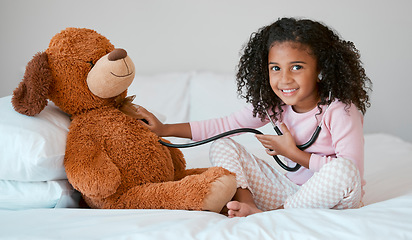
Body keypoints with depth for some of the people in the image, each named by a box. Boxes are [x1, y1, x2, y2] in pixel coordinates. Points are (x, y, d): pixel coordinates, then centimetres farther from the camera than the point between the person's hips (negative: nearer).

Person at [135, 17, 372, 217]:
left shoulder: (340, 110, -19)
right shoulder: (276, 104, -2)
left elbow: (351, 171, -24)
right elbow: (227, 124, 4)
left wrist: (293, 153, -17)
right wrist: (165, 129, 0)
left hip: (330, 199, -5)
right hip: (290, 189, 5)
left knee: (343, 170, -40)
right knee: (222, 146, -2)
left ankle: (272, 214, -22)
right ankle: (248, 205, -27)